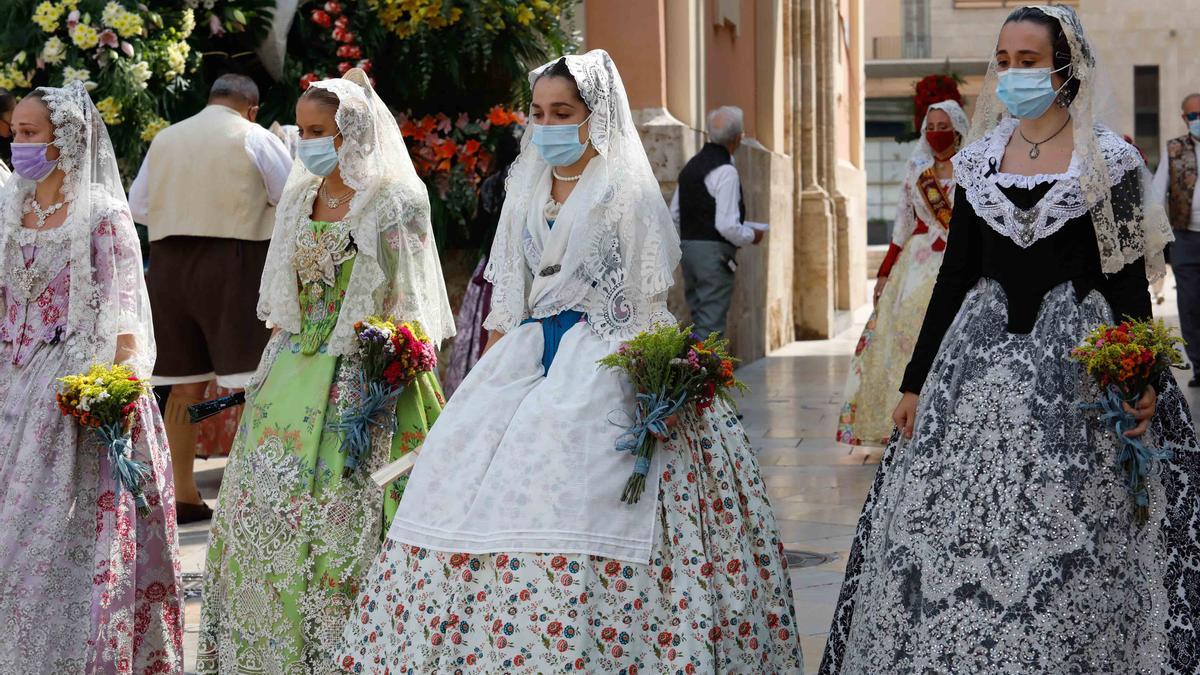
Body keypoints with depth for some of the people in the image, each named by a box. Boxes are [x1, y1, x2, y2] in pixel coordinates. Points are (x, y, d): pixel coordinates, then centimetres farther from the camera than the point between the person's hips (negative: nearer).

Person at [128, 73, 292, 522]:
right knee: (251, 382, -5)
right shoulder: (254, 138, -1)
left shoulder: (165, 139, 12)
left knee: (186, 385, 10)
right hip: (234, 262, -5)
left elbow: (137, 206, 17)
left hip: (169, 263, 5)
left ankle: (184, 495, 16)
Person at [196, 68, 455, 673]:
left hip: (363, 372, -6)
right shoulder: (299, 197, 13)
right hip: (294, 370, 6)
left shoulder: (394, 200, -6)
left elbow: (410, 304, -8)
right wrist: (270, 369, 13)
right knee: (262, 504, 3)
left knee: (347, 512, -6)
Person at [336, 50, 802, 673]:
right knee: (465, 455, -6)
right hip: (531, 350, 6)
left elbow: (648, 302, -6)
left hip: (603, 357, -6)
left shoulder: (627, 191, -3)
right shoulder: (526, 191, 15)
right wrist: (488, 370, 11)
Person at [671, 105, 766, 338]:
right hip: (714, 253, -9)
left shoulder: (691, 165, 11)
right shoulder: (725, 171, -16)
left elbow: (675, 214, 16)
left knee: (700, 318, 17)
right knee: (711, 326, -5)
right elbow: (727, 226, -20)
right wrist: (751, 236, -3)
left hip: (688, 246, 9)